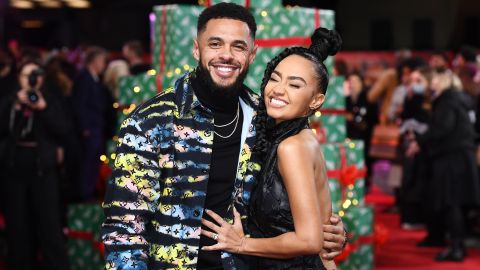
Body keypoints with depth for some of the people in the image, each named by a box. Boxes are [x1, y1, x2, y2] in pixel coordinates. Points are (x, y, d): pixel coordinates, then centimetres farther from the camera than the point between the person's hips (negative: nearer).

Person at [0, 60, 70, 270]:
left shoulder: (50, 101, 7)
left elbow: (62, 132, -4)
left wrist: (43, 108, -11)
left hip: (43, 168, -1)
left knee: (50, 225, -6)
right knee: (18, 226, 5)